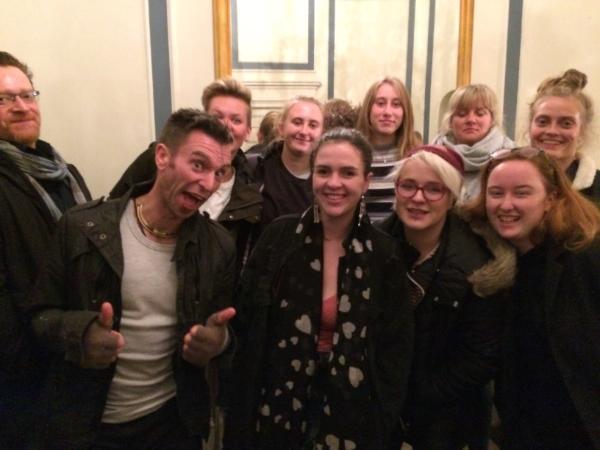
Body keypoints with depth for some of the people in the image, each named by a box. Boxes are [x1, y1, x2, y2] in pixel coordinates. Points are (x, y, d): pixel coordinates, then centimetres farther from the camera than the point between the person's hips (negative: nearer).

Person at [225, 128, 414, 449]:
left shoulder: (384, 253, -8)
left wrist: (382, 420, -5)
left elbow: (396, 347, -1)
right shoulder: (278, 236, -8)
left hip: (352, 419, 0)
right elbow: (245, 324, -3)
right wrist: (246, 409, -5)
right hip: (276, 413, 0)